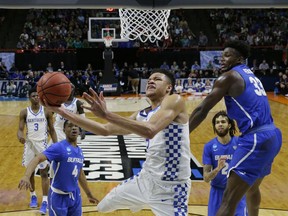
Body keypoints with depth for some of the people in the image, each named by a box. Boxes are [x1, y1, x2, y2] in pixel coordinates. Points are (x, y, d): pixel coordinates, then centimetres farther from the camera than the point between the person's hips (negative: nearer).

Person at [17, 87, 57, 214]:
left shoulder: (46, 112, -1)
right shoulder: (24, 112, 0)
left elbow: (52, 130, 4)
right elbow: (20, 129, -4)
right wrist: (20, 137, -28)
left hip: (42, 144, -1)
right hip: (29, 144, 1)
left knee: (44, 173, -3)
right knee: (30, 172, 11)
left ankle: (45, 201, 0)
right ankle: (33, 196, 30)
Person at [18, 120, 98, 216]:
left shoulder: (79, 151, 7)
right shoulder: (58, 147, -15)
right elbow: (38, 158, -28)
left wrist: (89, 194, 26)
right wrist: (26, 176, -46)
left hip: (75, 195, 7)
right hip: (59, 196, -6)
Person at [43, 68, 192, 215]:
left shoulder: (175, 100, -14)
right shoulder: (141, 115, 9)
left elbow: (150, 130, -31)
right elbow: (106, 130, 8)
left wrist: (106, 114, -33)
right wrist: (62, 112, 3)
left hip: (171, 187, -8)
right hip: (146, 178, 8)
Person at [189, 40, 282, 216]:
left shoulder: (229, 77, -5)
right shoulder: (250, 76, 22)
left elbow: (202, 110, -8)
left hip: (256, 138, -9)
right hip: (272, 135, 10)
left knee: (229, 199, -13)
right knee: (252, 187, 31)